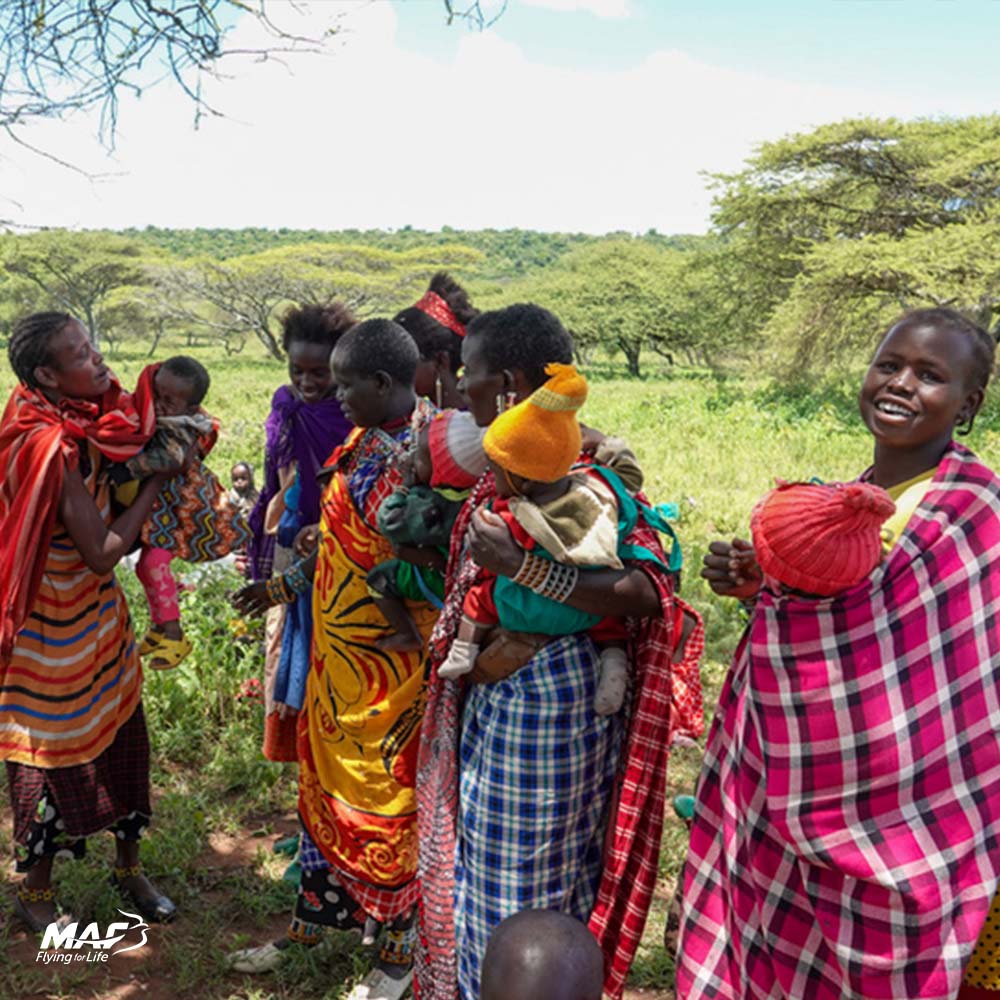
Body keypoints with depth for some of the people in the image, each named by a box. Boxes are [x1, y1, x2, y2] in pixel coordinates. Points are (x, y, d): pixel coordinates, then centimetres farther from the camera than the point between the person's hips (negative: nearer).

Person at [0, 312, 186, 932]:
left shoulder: (90, 425, -2)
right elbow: (101, 553, -25)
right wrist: (158, 481, -19)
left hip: (100, 616, 8)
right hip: (55, 630, -7)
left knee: (123, 741, 16)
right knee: (57, 760, 9)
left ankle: (130, 868, 36)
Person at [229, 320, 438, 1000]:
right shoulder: (363, 442, 5)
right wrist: (284, 586, 21)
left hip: (391, 664, -8)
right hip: (339, 651, 8)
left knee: (387, 797, 8)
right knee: (327, 782, 21)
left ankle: (401, 945, 31)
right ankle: (315, 914, 43)